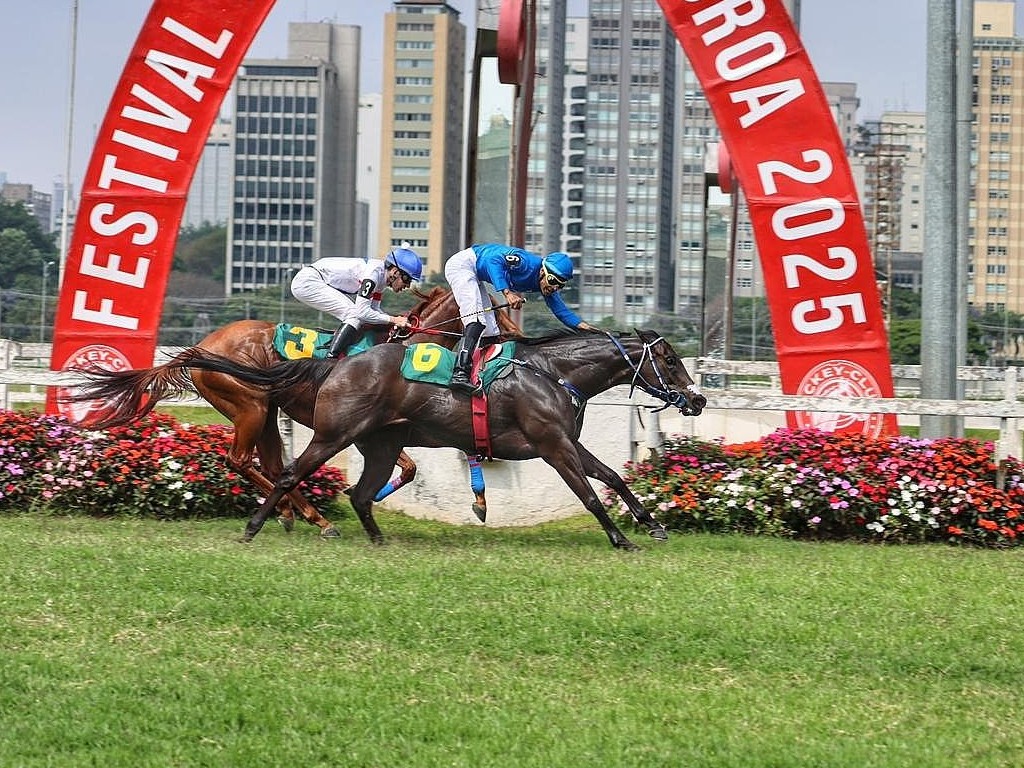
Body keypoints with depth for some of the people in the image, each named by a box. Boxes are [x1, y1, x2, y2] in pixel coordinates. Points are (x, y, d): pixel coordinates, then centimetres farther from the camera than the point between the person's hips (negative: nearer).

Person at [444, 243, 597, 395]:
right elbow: (495, 260, -40)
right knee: (476, 319, -26)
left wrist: (581, 325, -15)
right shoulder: (528, 263, -29)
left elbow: (561, 310, 2)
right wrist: (507, 293, -48)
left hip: (475, 276, 10)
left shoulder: (546, 283, -2)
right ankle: (460, 375, -37)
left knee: (490, 331, 7)